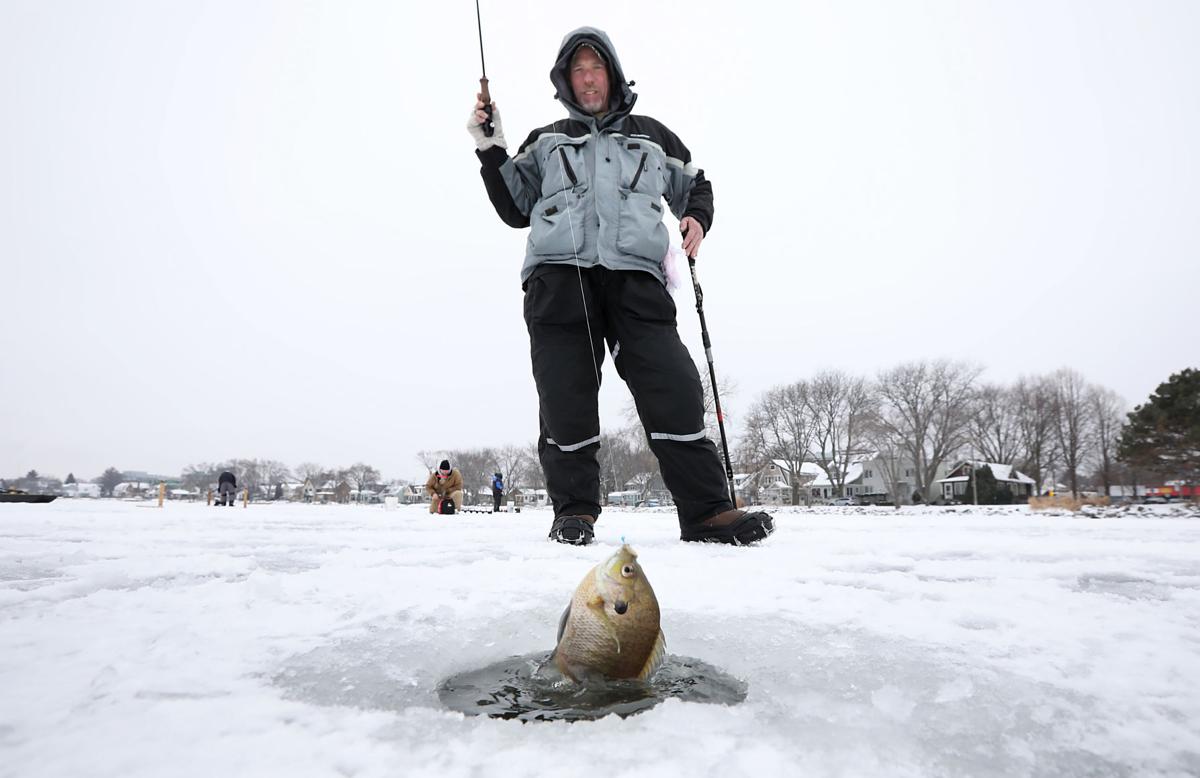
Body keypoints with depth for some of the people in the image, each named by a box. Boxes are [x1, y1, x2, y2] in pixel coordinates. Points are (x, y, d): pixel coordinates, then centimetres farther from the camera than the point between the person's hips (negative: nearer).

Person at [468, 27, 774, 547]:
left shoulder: (651, 135, 27)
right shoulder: (546, 141, 26)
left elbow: (696, 185, 34)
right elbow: (515, 209, 21)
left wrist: (697, 218, 12)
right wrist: (491, 149, 11)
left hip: (635, 275, 0)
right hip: (558, 275, 1)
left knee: (674, 390, -14)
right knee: (566, 399, -7)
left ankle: (707, 512, -10)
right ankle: (575, 512, 6)